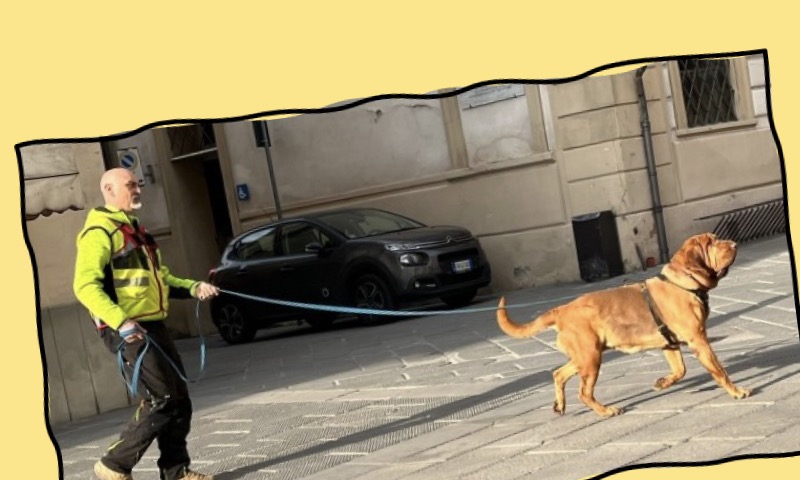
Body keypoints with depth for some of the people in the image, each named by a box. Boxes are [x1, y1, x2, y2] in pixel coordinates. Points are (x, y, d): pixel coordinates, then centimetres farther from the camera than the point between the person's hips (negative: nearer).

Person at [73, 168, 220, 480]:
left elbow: (160, 278, 27)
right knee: (161, 400, -11)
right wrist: (120, 321, -30)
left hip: (153, 326, 9)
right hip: (127, 330, -9)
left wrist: (193, 288, 10)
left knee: (180, 399, 8)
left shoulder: (136, 231, 21)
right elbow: (86, 286, -19)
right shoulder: (99, 232, -9)